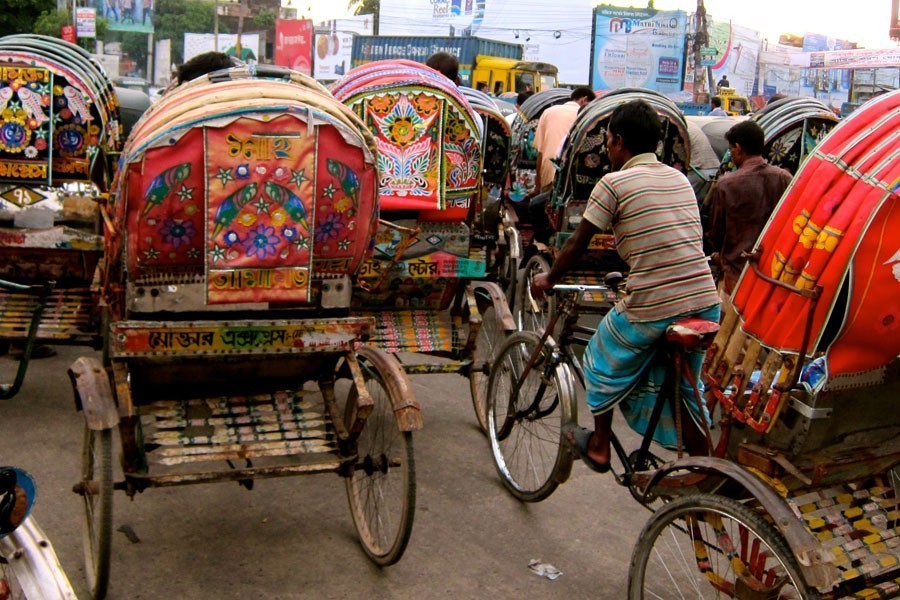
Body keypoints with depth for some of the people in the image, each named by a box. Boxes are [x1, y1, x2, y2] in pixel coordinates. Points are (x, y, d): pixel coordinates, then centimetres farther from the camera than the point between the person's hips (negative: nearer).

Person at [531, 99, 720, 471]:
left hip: (651, 307, -6)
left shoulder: (614, 183, -5)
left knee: (605, 366, 21)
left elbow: (578, 244, 1)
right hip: (705, 302, 6)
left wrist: (548, 279, 18)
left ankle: (598, 447, 35)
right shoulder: (680, 178, 15)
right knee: (683, 388, 22)